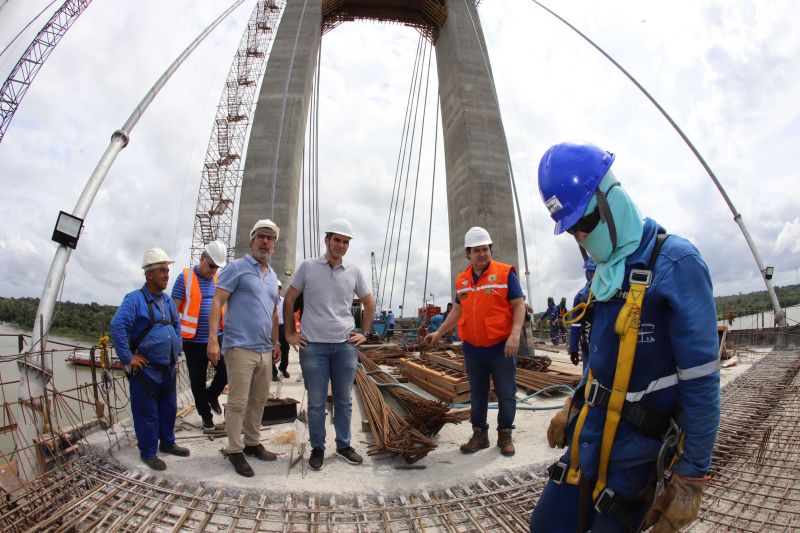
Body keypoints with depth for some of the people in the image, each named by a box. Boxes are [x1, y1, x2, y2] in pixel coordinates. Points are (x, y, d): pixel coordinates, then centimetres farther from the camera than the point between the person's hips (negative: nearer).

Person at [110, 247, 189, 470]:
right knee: (147, 412, 3)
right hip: (146, 369, -7)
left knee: (169, 408, 16)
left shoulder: (168, 300, 11)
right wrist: (128, 358, -21)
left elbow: (177, 326, 24)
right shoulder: (135, 299, -13)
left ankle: (167, 443, 33)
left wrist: (176, 349, 14)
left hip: (168, 368, 7)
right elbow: (116, 326, -22)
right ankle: (148, 453, 17)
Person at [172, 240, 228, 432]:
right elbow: (174, 309, -4)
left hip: (217, 337, 3)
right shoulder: (185, 277, -4)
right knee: (198, 381, 7)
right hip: (193, 340, -2)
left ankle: (212, 395, 23)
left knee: (226, 370, -7)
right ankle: (206, 416, 23)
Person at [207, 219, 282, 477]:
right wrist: (213, 338, -19)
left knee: (259, 400, 16)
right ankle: (235, 451, 13)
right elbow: (217, 303, -11)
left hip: (264, 350, 7)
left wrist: (276, 343, 22)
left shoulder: (272, 276, 17)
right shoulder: (237, 267, -4)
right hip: (241, 347, -7)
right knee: (238, 403, -1)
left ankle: (252, 443, 30)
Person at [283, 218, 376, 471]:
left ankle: (343, 445, 27)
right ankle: (317, 448, 22)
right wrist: (290, 333, 3)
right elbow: (289, 300, 6)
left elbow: (369, 303, 17)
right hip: (313, 345, -2)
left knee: (344, 400, 11)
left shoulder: (354, 272, 6)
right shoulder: (308, 267, 0)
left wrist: (365, 332, 11)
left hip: (345, 345, 2)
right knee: (316, 401, 5)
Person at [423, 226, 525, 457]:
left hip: (501, 348, -4)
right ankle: (479, 435, 26)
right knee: (477, 395, 13)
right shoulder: (462, 280, 9)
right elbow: (458, 310, 19)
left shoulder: (505, 273, -6)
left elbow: (519, 306, -8)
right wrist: (439, 332, 18)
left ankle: (505, 435, 22)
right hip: (473, 350, 4)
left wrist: (515, 334, -20)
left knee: (506, 394, 5)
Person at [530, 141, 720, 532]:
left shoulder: (673, 262, -18)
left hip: (633, 456, -7)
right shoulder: (605, 270, 5)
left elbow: (701, 382, -17)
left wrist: (691, 480, -14)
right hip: (586, 441, 7)